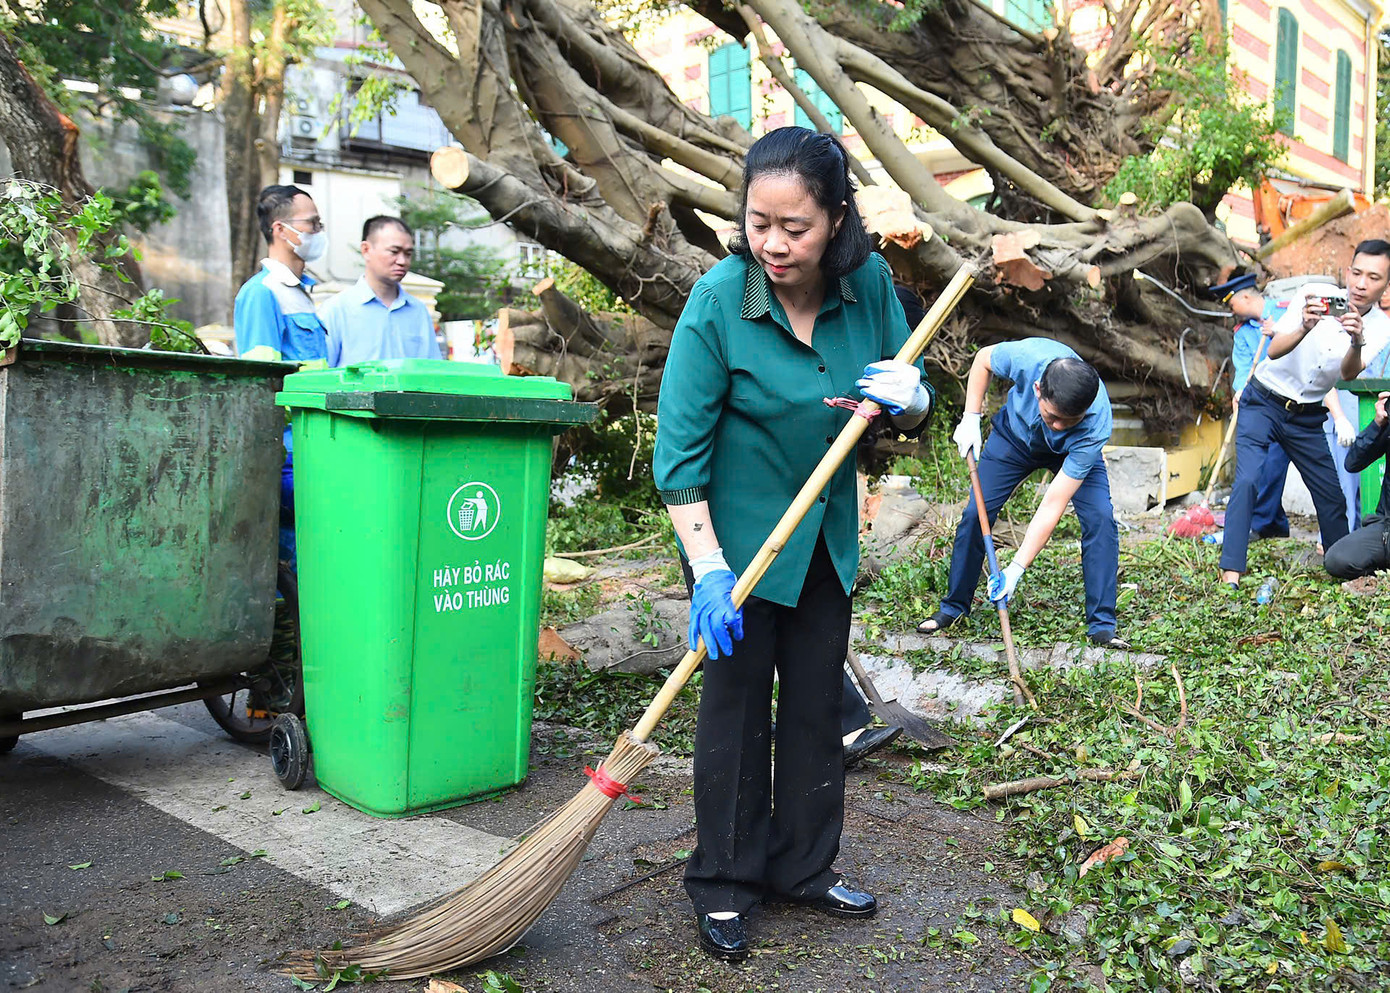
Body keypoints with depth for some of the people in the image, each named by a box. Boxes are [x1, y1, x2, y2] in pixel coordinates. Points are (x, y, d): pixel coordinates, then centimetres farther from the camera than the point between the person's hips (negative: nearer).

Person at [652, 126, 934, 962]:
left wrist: (908, 395, -21)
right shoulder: (718, 301, -21)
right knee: (737, 703, 5)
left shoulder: (869, 283, -9)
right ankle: (724, 882, 23)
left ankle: (804, 867, 32)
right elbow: (680, 447, -19)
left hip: (828, 535, 5)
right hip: (737, 535, -4)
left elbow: (915, 415, 3)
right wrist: (707, 569, -26)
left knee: (818, 703, 14)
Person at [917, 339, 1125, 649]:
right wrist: (971, 418, -19)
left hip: (1072, 451, -1)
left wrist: (1016, 570, -41)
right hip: (1014, 434, 1)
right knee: (974, 514, -5)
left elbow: (1053, 506, -39)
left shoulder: (1096, 426, -41)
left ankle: (1101, 625, -8)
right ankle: (953, 607, 13)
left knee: (1101, 519, -20)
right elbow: (983, 359, -13)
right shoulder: (1026, 356, -41)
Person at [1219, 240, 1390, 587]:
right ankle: (1231, 572, -21)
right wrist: (1305, 328, -45)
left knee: (1333, 496, 6)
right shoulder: (1315, 296, -14)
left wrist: (1357, 343, -47)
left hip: (1307, 417, 4)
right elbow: (1274, 351, -25)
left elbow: (1349, 376, -26)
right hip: (1263, 402, -3)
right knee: (1248, 481, -20)